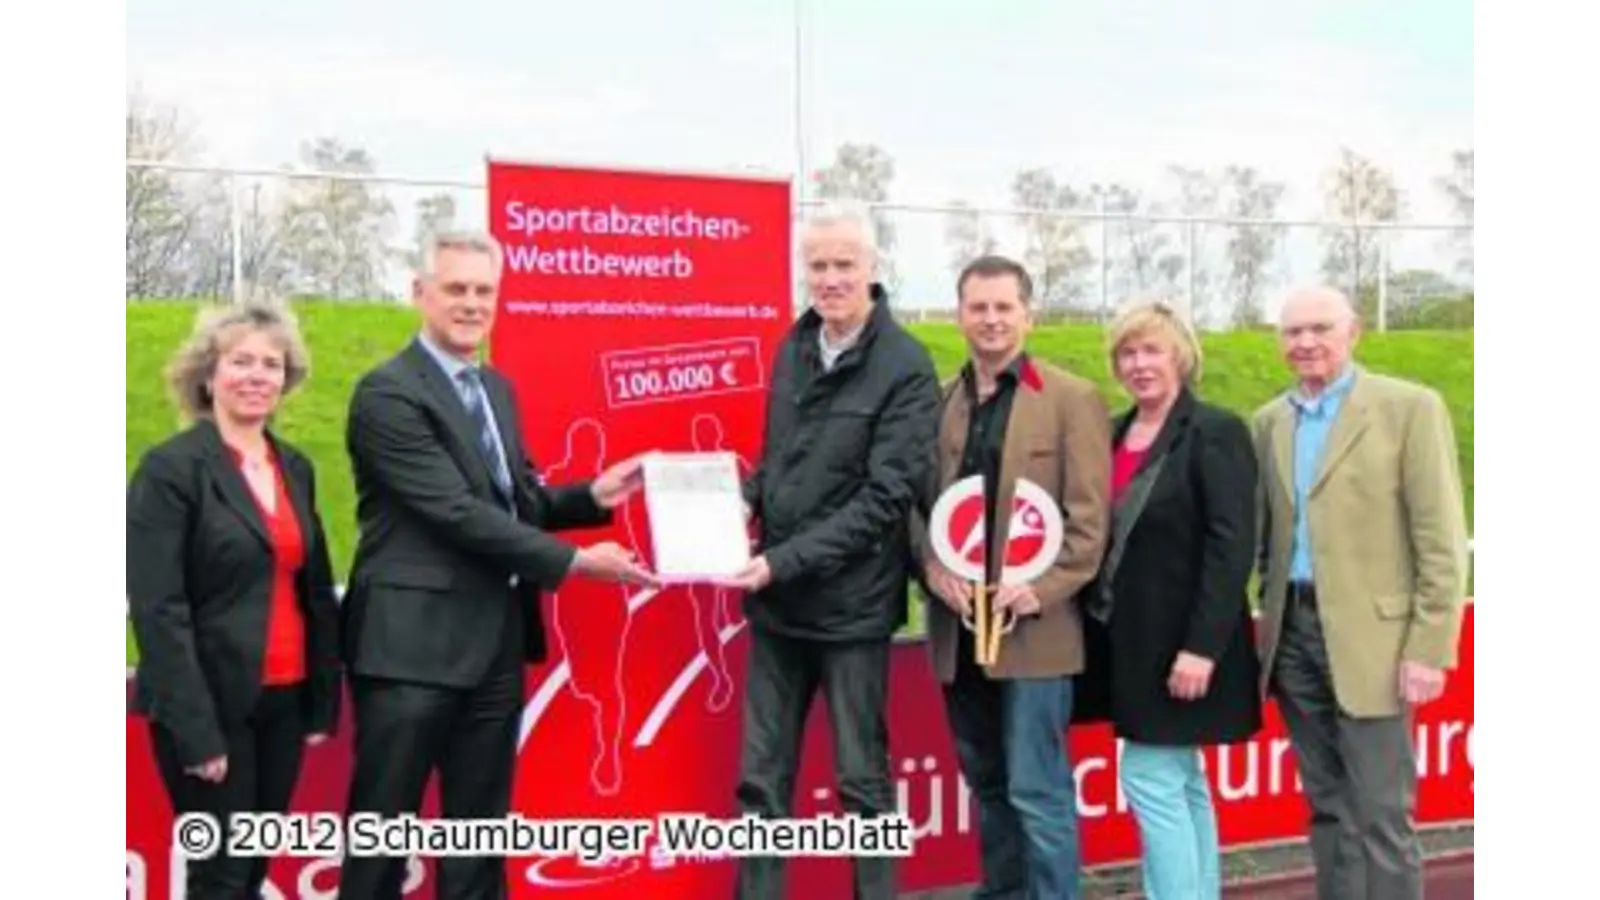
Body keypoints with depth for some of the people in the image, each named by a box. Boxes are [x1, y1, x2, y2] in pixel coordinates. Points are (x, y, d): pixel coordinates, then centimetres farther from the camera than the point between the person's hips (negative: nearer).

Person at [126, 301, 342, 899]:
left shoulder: (295, 467, 9)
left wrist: (324, 699, 9)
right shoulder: (170, 467, -10)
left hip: (284, 699, 6)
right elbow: (157, 609, -15)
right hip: (212, 704, -6)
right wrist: (195, 728, -18)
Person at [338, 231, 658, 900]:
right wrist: (573, 562, -18)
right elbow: (457, 512, -19)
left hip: (495, 642, 8)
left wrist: (593, 495, 0)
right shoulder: (387, 393, -12)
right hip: (412, 642, -8)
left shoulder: (497, 389, 15)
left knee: (480, 827, 15)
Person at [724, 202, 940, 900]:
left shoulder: (906, 368, -12)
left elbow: (884, 497, -16)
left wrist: (784, 561, -19)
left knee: (861, 779, 7)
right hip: (776, 598, 6)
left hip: (851, 602, -5)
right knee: (761, 777, 11)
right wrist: (746, 502, -3)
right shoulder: (795, 346, 7)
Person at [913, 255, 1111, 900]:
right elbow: (916, 502, 11)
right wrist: (932, 568, -7)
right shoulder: (939, 401, 10)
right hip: (958, 625, 5)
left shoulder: (1072, 399, -2)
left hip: (1032, 626, -5)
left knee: (1036, 790, -4)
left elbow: (1089, 515, -6)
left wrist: (1041, 590, -16)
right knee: (987, 786, 15)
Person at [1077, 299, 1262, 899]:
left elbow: (1231, 548, -17)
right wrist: (1101, 626, 8)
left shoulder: (1215, 432, -11)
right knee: (1180, 781, 14)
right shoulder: (1113, 434, 11)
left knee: (1150, 777, -7)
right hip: (1131, 641, 8)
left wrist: (1201, 646, -22)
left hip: (1181, 645, -8)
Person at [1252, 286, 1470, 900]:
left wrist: (1428, 648, -13)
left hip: (1370, 637, -5)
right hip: (1294, 634, 5)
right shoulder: (1270, 421, 12)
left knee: (1380, 815, -4)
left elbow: (1441, 540, -8)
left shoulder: (1410, 407, -5)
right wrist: (1270, 619, 12)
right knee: (1328, 807, 13)